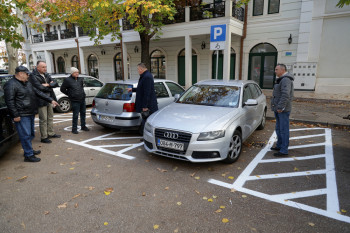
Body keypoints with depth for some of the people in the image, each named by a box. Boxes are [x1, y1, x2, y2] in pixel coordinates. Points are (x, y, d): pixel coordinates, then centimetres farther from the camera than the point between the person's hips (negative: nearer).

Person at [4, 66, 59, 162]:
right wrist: (15, 115, -19)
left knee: (30, 134, 17)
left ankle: (29, 150, 32)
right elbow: (9, 101, -15)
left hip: (30, 114, 9)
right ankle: (28, 155, 0)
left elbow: (38, 93, 20)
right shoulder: (11, 85, -11)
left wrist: (51, 100, 15)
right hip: (22, 115, -9)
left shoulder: (27, 83, 16)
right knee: (26, 135, -6)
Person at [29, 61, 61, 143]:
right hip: (41, 101, -7)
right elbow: (40, 87, -21)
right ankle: (44, 137, 8)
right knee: (43, 119, -1)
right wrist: (50, 87, -7)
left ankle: (51, 133, 28)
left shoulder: (46, 75, 11)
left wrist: (47, 85, -14)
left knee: (50, 118, 15)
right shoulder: (33, 76, -11)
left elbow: (55, 83, 3)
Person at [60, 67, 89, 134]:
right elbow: (62, 89, 0)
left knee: (83, 113, 13)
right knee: (75, 115, -4)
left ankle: (83, 126, 26)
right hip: (75, 101, -6)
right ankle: (74, 129, 8)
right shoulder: (67, 80, -6)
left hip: (82, 100, 6)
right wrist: (69, 94, 1)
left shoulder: (80, 79, 10)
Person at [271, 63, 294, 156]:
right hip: (278, 109, 11)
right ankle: (279, 146, 30)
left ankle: (284, 150, -1)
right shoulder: (281, 79, 19)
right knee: (278, 128, 18)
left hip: (283, 110, -11)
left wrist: (280, 107, -24)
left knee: (284, 129, -6)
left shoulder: (286, 80, -15)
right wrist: (275, 106, 20)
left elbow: (285, 95, -24)